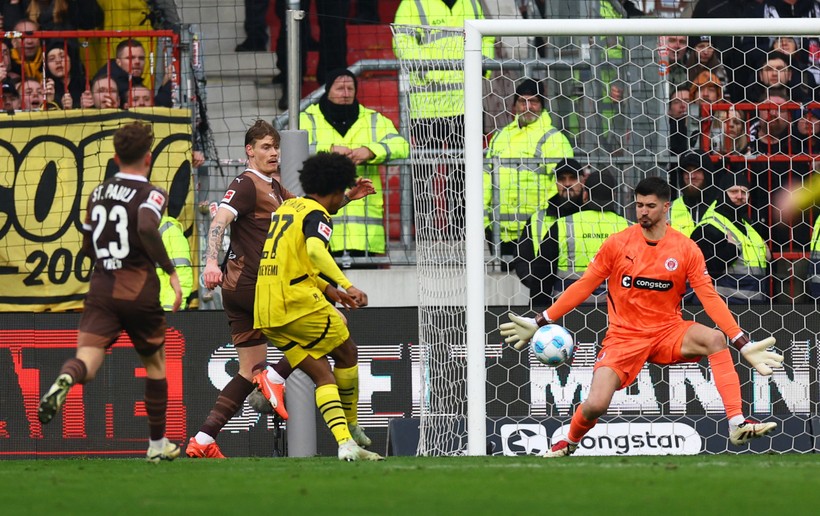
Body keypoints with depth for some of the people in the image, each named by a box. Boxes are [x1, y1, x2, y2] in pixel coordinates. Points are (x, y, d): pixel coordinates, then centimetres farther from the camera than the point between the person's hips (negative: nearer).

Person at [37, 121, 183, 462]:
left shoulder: (97, 194, 13)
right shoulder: (150, 194, -5)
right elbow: (146, 228, -26)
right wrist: (171, 271, -20)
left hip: (101, 291, 3)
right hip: (140, 291, -3)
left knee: (87, 360, -11)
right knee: (155, 364, 18)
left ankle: (66, 378, -49)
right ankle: (158, 444, 26)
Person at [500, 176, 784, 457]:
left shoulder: (686, 249, -3)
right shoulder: (618, 244, -3)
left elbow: (710, 298, -3)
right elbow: (583, 286, 4)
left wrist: (744, 345, -10)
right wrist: (539, 323, 1)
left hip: (668, 332, 1)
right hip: (624, 337, -1)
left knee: (715, 339, -30)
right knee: (595, 405, -20)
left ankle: (737, 425, -30)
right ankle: (570, 443, 16)